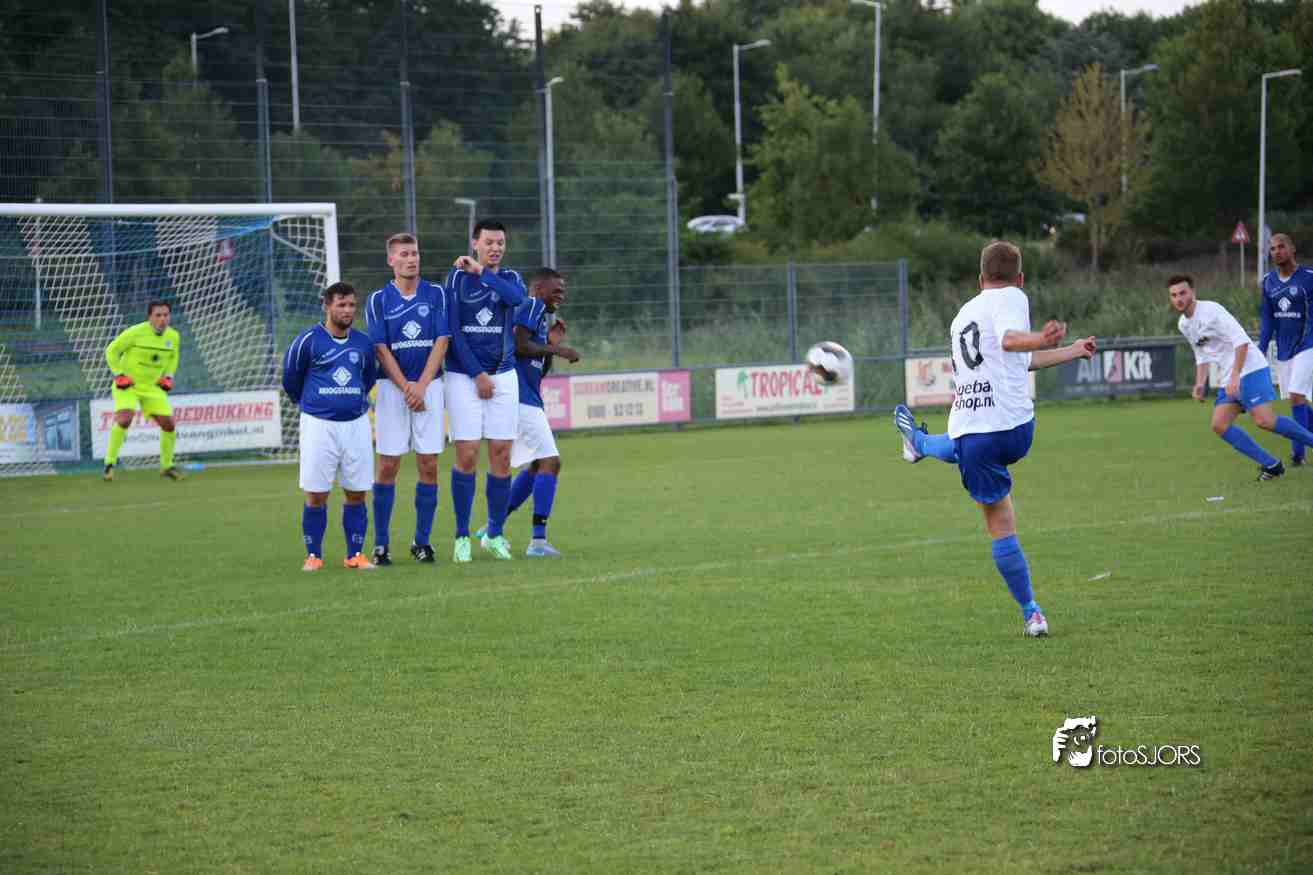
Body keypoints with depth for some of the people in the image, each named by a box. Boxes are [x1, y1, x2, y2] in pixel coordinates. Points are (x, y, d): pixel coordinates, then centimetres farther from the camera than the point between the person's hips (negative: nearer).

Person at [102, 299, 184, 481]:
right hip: (127, 384, -5)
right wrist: (118, 375, -13)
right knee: (124, 419, -27)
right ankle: (109, 464, -15)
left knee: (168, 424, -1)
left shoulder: (173, 336, -3)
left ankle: (166, 466, 21)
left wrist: (168, 376, 5)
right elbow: (111, 351, -8)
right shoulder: (135, 332, -19)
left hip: (152, 386, 5)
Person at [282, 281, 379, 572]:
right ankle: (313, 555, 10)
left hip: (356, 424, 3)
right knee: (315, 495, -1)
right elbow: (291, 380, 8)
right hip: (319, 425, -3)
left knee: (356, 494, 4)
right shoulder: (308, 341, -6)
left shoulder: (363, 342, 5)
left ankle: (355, 554, 13)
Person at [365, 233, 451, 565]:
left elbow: (441, 342, -1)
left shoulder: (436, 294, 5)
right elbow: (381, 349, -2)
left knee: (428, 465, -1)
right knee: (388, 465, -3)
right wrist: (406, 388, -11)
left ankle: (422, 540, 8)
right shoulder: (378, 300, 3)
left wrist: (421, 386, -10)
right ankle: (380, 544, 2)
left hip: (429, 385, 1)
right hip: (392, 386, -1)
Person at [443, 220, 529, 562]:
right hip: (463, 376, -3)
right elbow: (452, 330, -6)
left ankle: (495, 534, 12)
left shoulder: (509, 278, 9)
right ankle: (462, 537, 2)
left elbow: (518, 298, -16)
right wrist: (477, 375, -9)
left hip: (503, 376, 3)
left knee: (501, 457, 1)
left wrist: (481, 272, -16)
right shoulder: (458, 277, 0)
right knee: (466, 457, -7)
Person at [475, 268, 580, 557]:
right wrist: (556, 349, -13)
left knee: (535, 466, 19)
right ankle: (538, 540, -17)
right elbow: (519, 345, -20)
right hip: (522, 399, -11)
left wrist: (553, 343, 17)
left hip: (527, 399, 11)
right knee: (550, 462, -12)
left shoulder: (543, 315, 23)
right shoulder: (533, 305, -5)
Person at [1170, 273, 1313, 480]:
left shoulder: (1211, 310, -13)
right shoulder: (1184, 325, 14)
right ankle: (1271, 465, -2)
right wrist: (1200, 384, 10)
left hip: (1251, 369, -9)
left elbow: (1242, 341, -19)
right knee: (1219, 425, -6)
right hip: (1229, 379, 9)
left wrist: (1235, 377, -25)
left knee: (1264, 420, -23)